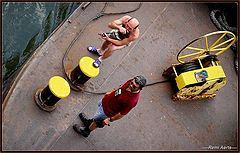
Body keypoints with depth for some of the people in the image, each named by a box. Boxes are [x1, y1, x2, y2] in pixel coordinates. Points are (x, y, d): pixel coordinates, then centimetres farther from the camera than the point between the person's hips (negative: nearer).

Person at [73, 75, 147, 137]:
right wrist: (111, 92, 16)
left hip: (107, 111, -6)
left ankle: (86, 131, 51)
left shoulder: (132, 100, -41)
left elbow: (122, 113, -26)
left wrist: (110, 119, -15)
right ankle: (89, 122, 64)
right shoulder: (130, 82, -22)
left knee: (96, 121, 21)